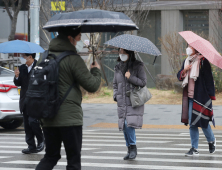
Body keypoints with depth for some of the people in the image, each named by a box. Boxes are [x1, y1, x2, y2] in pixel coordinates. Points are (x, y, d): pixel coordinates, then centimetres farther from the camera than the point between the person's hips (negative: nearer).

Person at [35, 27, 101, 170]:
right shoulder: (73, 59, -13)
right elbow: (92, 85, -12)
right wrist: (96, 71, 7)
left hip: (48, 118, 7)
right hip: (70, 118, -6)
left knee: (50, 156, 15)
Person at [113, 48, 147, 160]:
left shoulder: (137, 66, -1)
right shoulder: (118, 68, 14)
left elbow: (143, 82, -5)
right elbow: (115, 84, 21)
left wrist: (131, 78, -15)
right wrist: (116, 96, 6)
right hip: (122, 101, 5)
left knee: (129, 124, -17)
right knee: (124, 126, 3)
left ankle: (133, 147, -4)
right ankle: (130, 150, 14)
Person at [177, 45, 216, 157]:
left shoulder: (203, 61, -6)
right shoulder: (186, 62, 13)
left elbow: (209, 78, -7)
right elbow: (179, 76, 14)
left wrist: (211, 95, -11)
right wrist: (184, 70, -7)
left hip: (201, 96, -6)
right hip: (189, 97, 6)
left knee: (202, 121, -1)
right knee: (192, 123, 3)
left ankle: (211, 140, 26)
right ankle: (194, 149, 7)